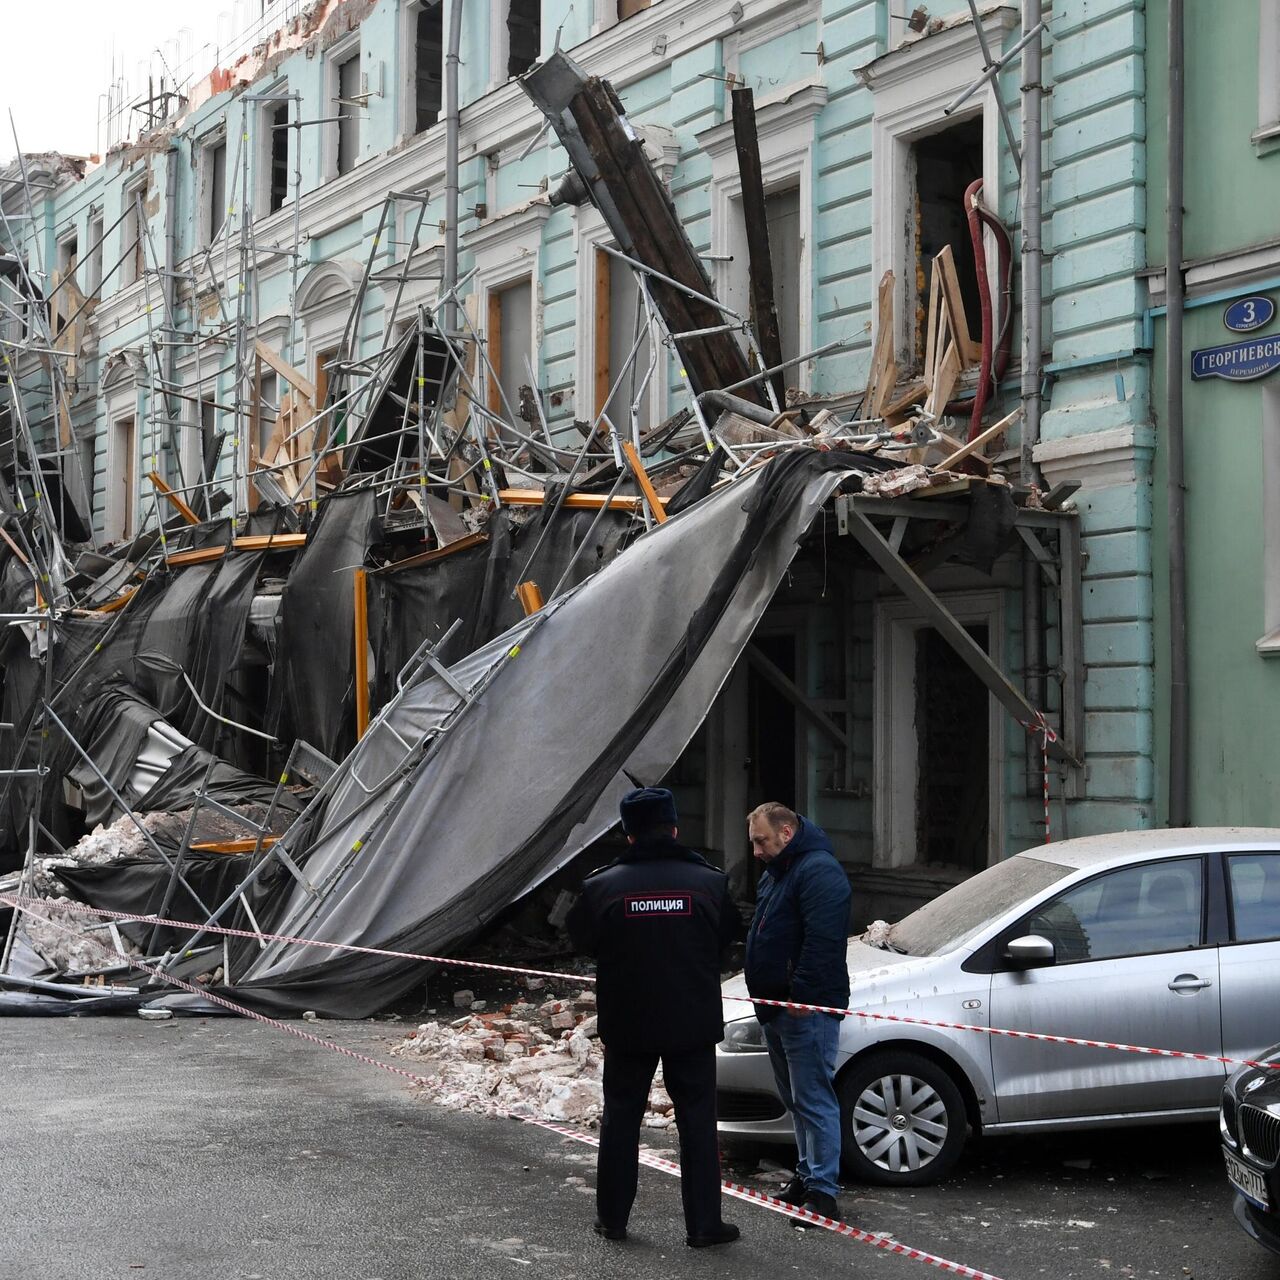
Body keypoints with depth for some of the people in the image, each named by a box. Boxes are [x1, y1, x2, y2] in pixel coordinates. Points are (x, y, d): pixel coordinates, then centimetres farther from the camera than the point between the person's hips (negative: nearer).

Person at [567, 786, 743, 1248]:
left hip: (626, 1024, 0)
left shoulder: (602, 886, -9)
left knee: (620, 1117, 13)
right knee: (697, 1120, 7)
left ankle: (612, 1217, 19)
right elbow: (730, 934, 7)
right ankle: (704, 1223, 7)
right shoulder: (709, 882, -7)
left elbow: (581, 938, 4)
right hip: (693, 1023, 0)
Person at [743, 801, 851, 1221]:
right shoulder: (775, 873, 19)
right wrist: (764, 993, 20)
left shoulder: (819, 871, -16)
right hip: (777, 1006, 11)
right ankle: (808, 1174, 25)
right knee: (796, 1099, 16)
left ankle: (822, 1191, -8)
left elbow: (822, 941, -24)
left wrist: (803, 995, -24)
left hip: (807, 1009, -11)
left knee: (814, 1100, -9)